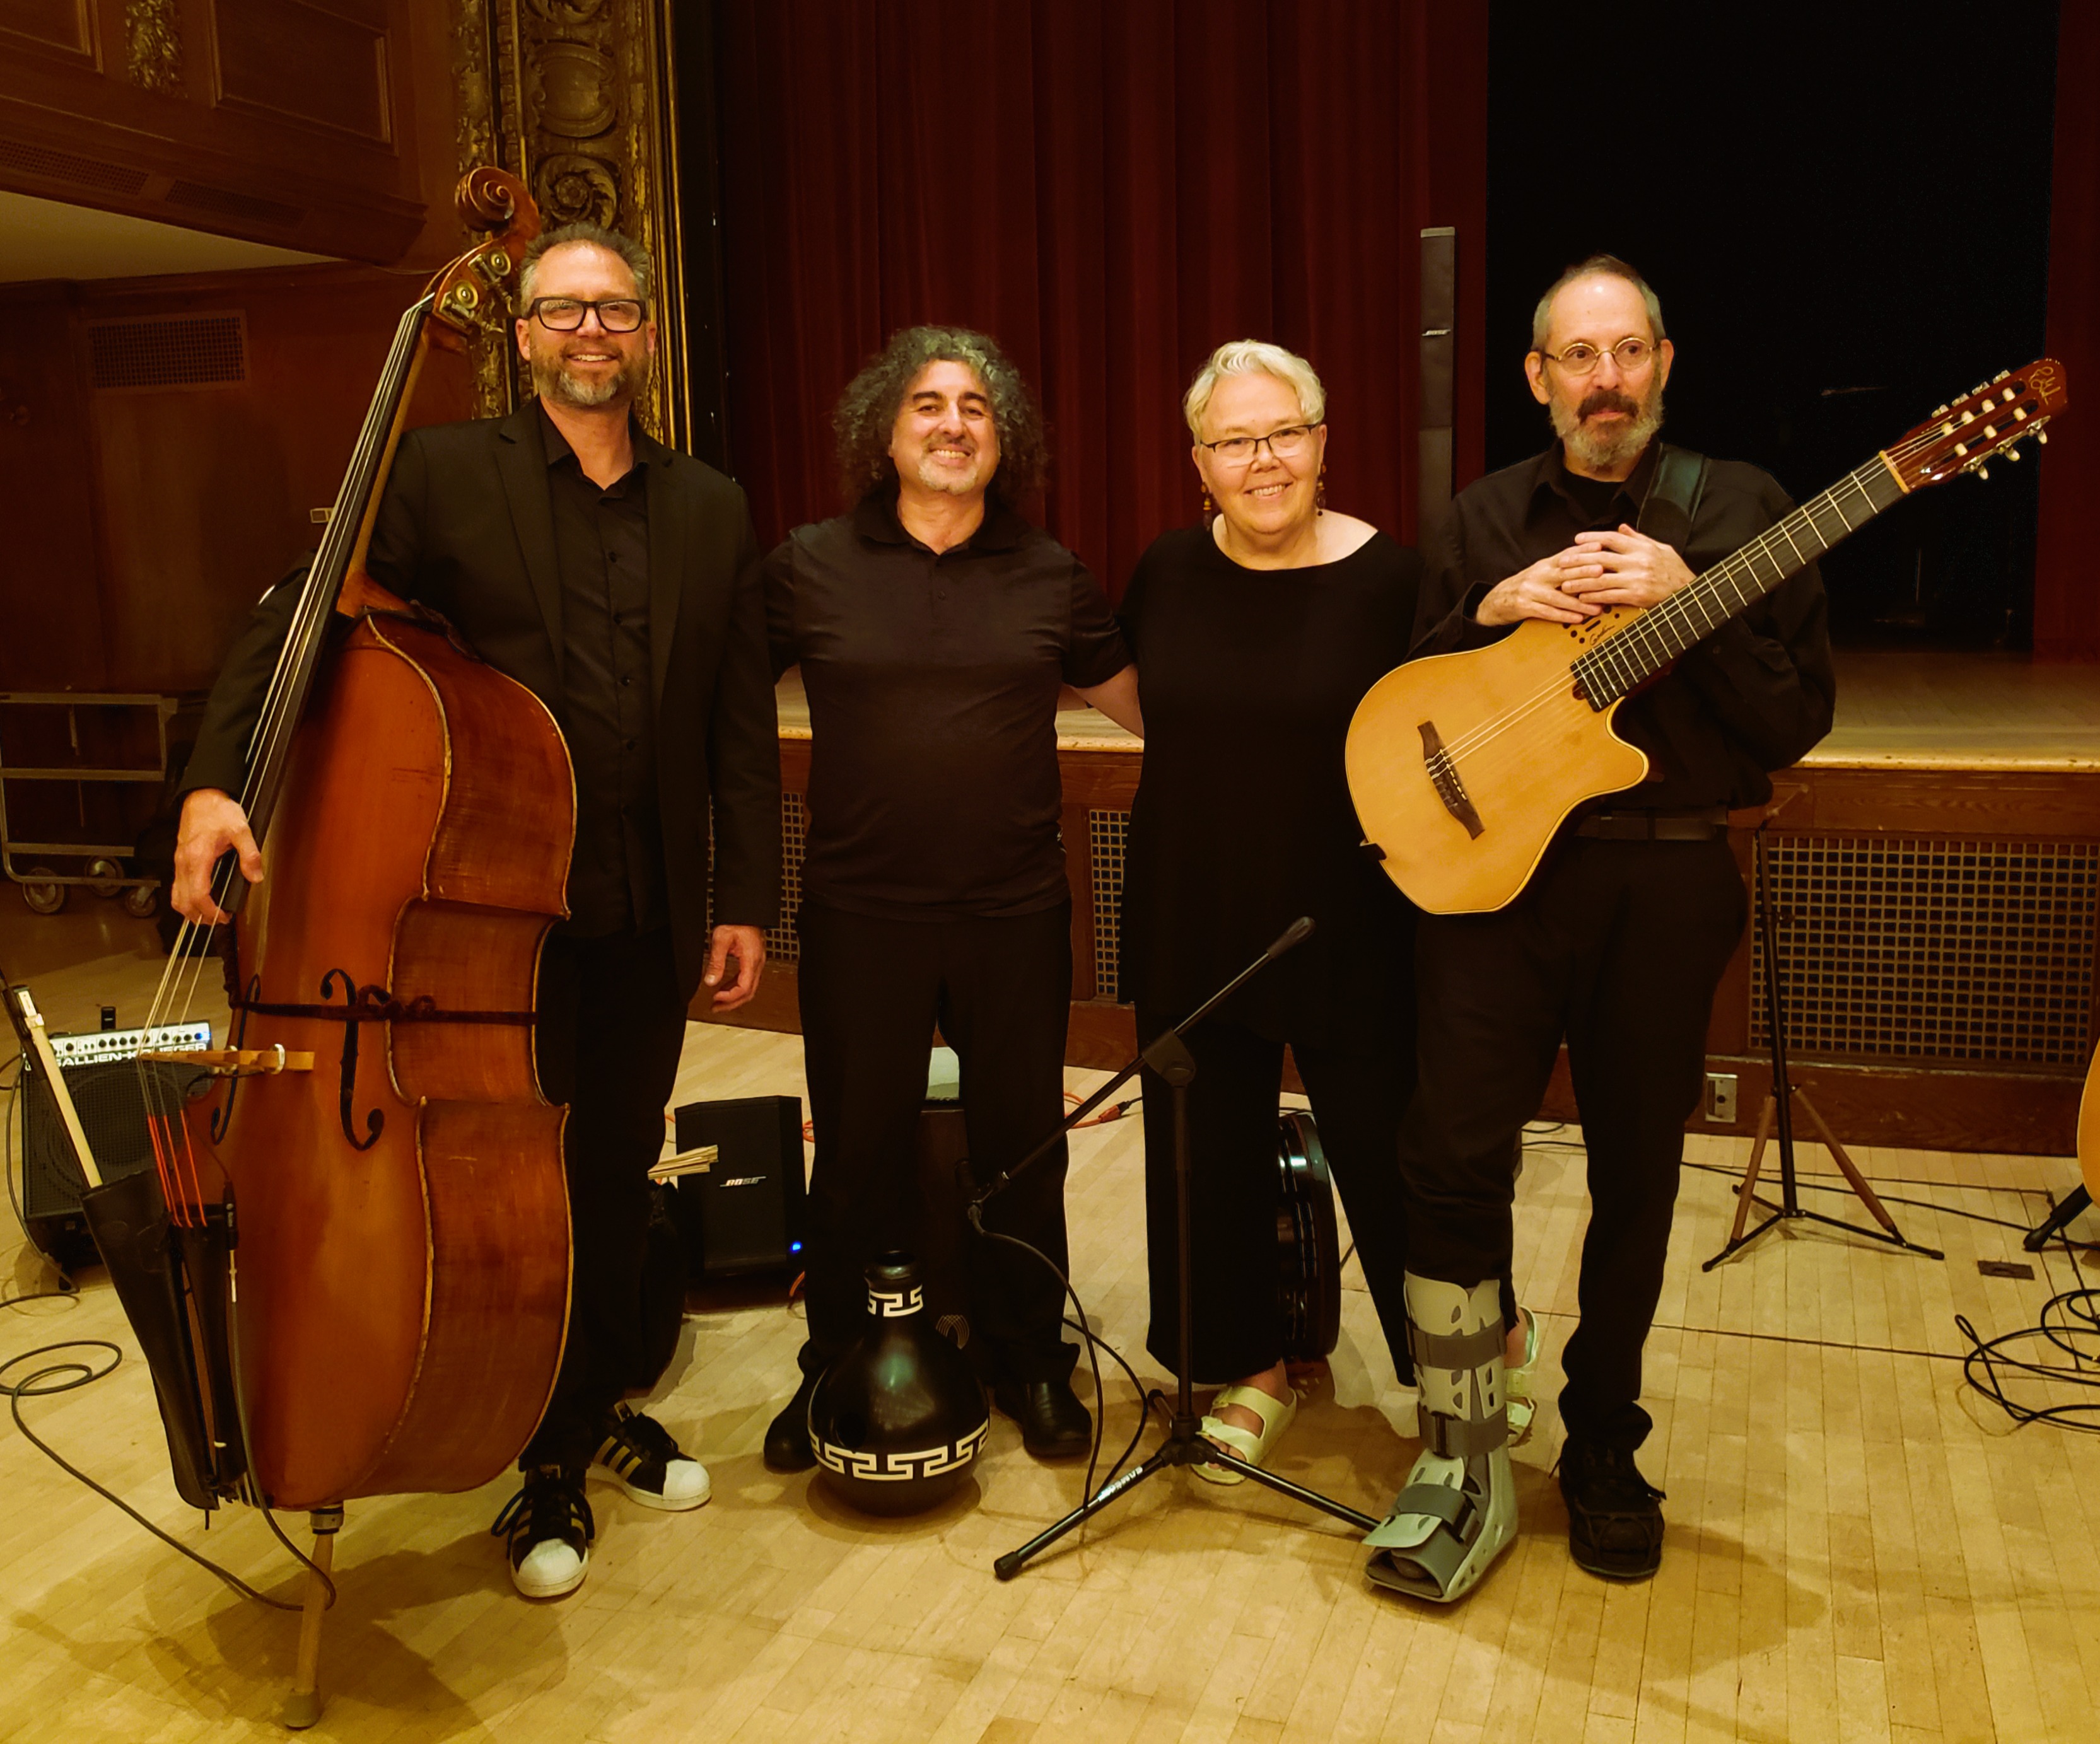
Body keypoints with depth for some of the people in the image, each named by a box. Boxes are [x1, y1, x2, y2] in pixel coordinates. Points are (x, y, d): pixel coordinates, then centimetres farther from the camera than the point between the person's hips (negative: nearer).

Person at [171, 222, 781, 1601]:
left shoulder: (711, 513, 7)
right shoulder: (442, 475, -2)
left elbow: (744, 726, 6)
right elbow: (302, 621, -9)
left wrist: (748, 900, 3)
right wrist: (219, 776, -24)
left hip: (647, 919, 3)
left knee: (619, 1173, 15)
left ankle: (606, 1403, 37)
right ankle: (550, 1460, 25)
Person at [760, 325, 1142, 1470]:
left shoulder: (1050, 576, 5)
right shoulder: (809, 566, 1)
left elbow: (1157, 707, 11)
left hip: (1015, 914, 1)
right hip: (859, 915, -1)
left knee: (1021, 1148, 12)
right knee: (858, 1151, 10)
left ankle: (1030, 1361, 32)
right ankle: (839, 1369, 30)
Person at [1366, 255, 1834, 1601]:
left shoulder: (1739, 510, 4)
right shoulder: (1488, 518, 10)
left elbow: (1796, 723, -2)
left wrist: (1690, 603, -15)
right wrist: (1493, 612, -9)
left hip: (1669, 882, 0)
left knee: (1637, 1178, 9)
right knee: (1455, 1152, -10)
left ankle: (1604, 1455, 28)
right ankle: (1467, 1463, 6)